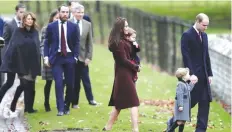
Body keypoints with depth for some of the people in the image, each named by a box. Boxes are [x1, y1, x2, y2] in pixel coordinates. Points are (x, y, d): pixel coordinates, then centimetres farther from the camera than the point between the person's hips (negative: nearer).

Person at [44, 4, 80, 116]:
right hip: (56, 57, -1)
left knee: (70, 84, 3)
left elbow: (77, 43, 5)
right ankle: (60, 108, -8)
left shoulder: (73, 27, 3)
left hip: (69, 57, 1)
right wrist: (46, 57, -4)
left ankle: (67, 107, 18)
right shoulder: (51, 26, 2)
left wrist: (75, 57, -4)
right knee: (58, 83, -10)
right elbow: (47, 43, 5)